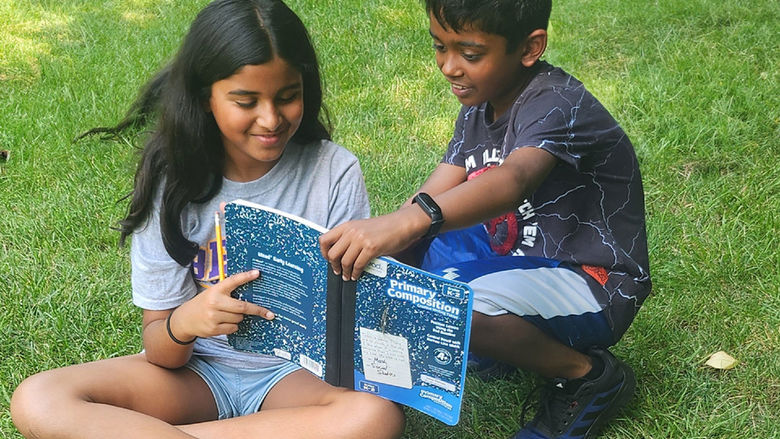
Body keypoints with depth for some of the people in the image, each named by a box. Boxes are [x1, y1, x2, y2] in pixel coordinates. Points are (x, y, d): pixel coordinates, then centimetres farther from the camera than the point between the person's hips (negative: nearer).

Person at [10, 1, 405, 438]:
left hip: (299, 372, 0)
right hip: (200, 369, 0)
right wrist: (183, 323, -30)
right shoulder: (174, 179, -7)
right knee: (37, 402, -22)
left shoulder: (336, 172, -10)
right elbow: (161, 354, -6)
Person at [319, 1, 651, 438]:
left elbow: (512, 181, -45)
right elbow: (431, 197, -2)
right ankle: (500, 335, 6)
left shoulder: (558, 106, -24)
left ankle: (589, 374, -10)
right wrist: (368, 238, -21)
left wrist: (409, 222, -62)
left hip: (594, 286, -9)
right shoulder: (478, 109, 4)